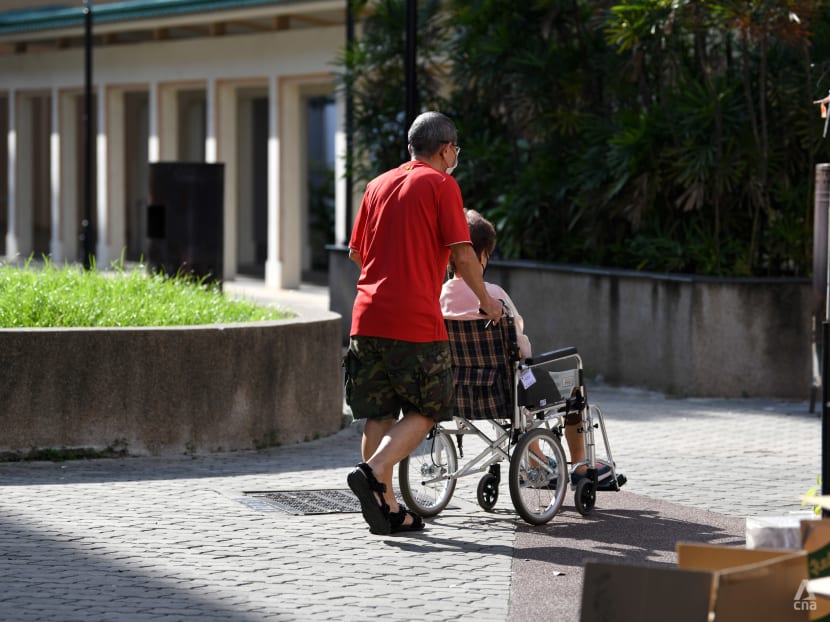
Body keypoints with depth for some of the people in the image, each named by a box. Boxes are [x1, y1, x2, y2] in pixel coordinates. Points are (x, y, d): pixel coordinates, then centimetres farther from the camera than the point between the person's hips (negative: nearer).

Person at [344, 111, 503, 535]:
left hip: (368, 317, 6)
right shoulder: (441, 185, -1)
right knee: (425, 411, 4)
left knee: (378, 415, 9)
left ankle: (387, 508, 9)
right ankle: (373, 473, -15)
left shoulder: (378, 185, 17)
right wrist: (485, 300, 7)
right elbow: (461, 253, -7)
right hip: (415, 320, -6)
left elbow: (355, 251, 23)